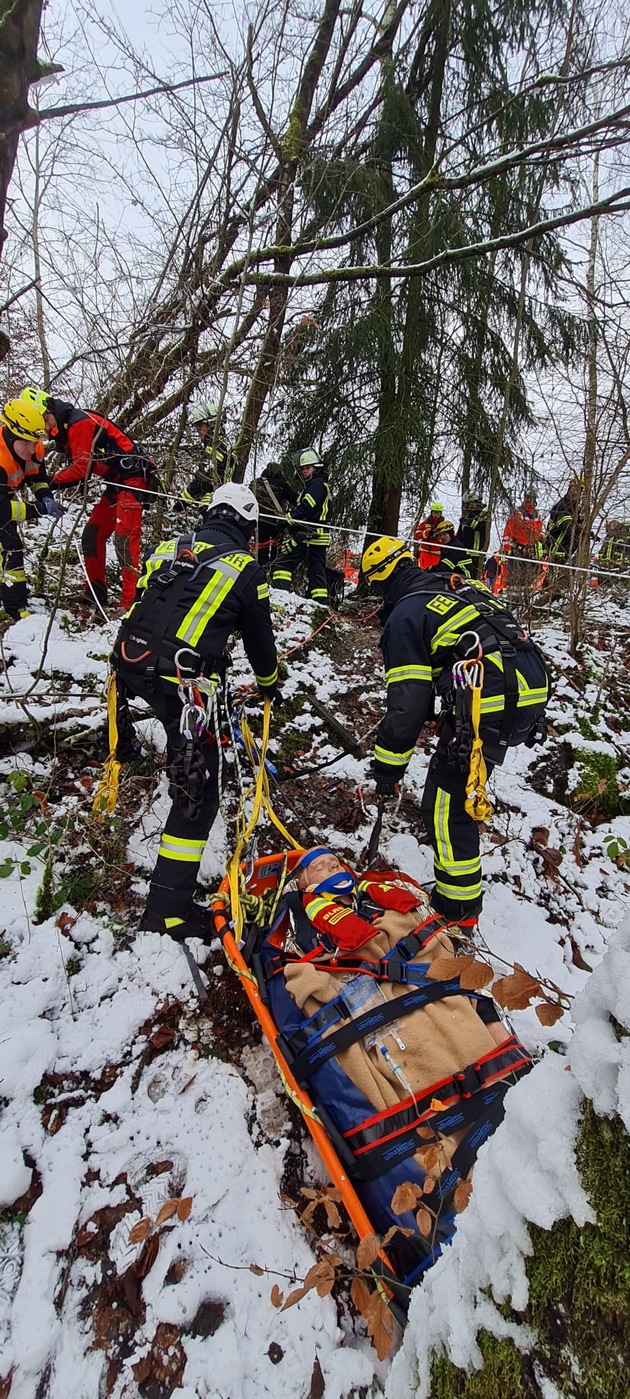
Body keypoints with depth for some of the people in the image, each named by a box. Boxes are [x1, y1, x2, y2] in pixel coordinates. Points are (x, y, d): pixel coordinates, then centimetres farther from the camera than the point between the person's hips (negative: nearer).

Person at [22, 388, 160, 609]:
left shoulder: (79, 422, -14)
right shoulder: (65, 431, 17)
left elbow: (83, 467, -16)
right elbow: (77, 468, 14)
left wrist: (53, 481, -4)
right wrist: (56, 481, -4)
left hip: (133, 478, -10)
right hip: (116, 483, 10)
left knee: (124, 539, -19)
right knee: (92, 533, 11)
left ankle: (131, 603, -22)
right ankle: (94, 592, 20)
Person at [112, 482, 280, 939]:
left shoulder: (169, 548, 17)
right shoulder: (245, 568, 3)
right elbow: (259, 638, 13)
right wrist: (270, 683, 32)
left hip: (131, 665, 7)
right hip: (183, 684, -7)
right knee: (199, 787, 0)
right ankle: (169, 907, 2)